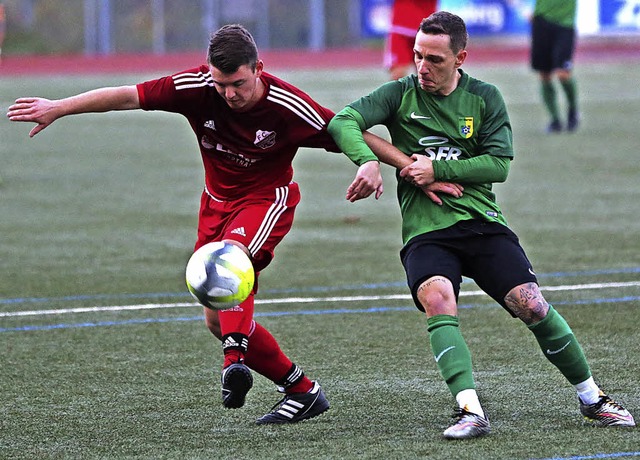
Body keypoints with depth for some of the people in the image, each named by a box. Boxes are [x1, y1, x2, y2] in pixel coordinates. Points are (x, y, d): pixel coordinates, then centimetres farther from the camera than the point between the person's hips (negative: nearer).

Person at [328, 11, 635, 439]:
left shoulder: (484, 98, 7)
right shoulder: (401, 94, 4)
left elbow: (499, 163, -2)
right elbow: (344, 121, -9)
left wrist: (435, 169, -12)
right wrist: (368, 160, -28)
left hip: (483, 223, 1)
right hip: (426, 232, -1)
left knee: (531, 304, -13)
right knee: (437, 298, -30)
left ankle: (592, 398, 7)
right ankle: (471, 411, -38)